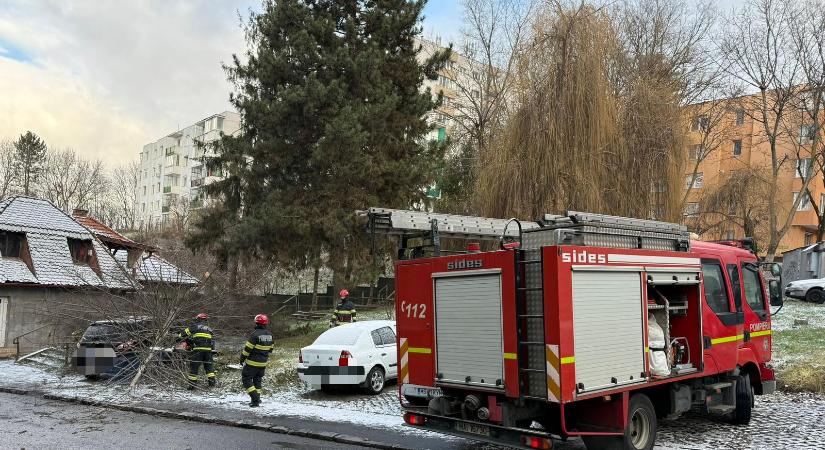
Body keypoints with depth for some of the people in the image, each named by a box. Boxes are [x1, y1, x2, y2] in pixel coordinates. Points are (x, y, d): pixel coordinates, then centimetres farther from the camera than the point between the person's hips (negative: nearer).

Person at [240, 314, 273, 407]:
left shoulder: (255, 334, -18)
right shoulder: (269, 335, 6)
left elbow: (247, 348, -16)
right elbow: (270, 349, 15)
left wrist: (242, 358, -3)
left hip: (253, 362, -7)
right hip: (263, 363, 7)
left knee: (246, 379, 1)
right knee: (257, 380, 20)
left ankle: (255, 399, -9)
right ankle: (257, 399, 22)